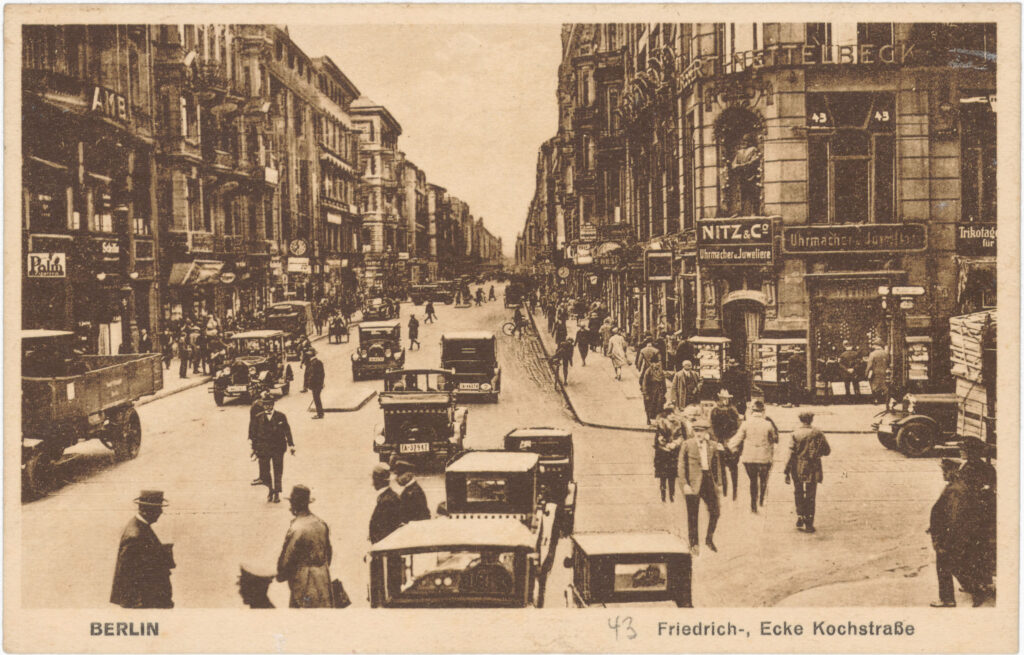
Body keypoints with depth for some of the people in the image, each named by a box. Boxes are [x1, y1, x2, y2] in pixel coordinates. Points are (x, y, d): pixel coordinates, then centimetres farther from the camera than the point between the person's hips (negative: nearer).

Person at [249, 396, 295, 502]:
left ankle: (277, 494, 16)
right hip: (263, 449, 1)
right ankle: (270, 489, 26)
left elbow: (287, 431, 4)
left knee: (277, 473, 3)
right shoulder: (258, 418, 1)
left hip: (278, 449, -1)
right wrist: (254, 448, 8)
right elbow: (254, 434, 7)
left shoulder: (280, 417, -1)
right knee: (264, 474, 1)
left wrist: (291, 445, 2)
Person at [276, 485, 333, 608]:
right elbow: (328, 552, 12)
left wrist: (281, 576, 3)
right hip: (323, 578, 7)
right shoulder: (321, 523, 2)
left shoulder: (295, 529, -20)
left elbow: (287, 557, -14)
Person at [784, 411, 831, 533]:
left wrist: (787, 473, -7)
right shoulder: (817, 433, -3)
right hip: (812, 469, 0)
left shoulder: (795, 434, -7)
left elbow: (791, 454, -9)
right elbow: (827, 450, 3)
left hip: (797, 469, 0)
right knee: (810, 497, 7)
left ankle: (800, 517, 12)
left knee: (798, 494, 18)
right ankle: (809, 524, 6)